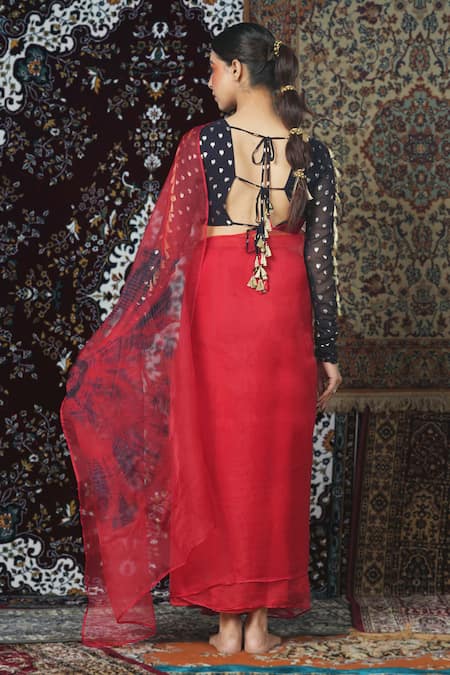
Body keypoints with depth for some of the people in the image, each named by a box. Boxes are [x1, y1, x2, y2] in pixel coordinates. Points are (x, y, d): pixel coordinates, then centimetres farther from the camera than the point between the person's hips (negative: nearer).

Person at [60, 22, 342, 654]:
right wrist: (328, 349, 6)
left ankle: (227, 620, 8)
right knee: (276, 460, 7)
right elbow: (321, 257, 1)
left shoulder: (203, 142, -5)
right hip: (285, 309, 2)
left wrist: (121, 329, 0)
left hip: (215, 301, -1)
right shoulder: (311, 152, 1)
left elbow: (167, 242, -6)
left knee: (216, 456, 6)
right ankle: (261, 619, 9)